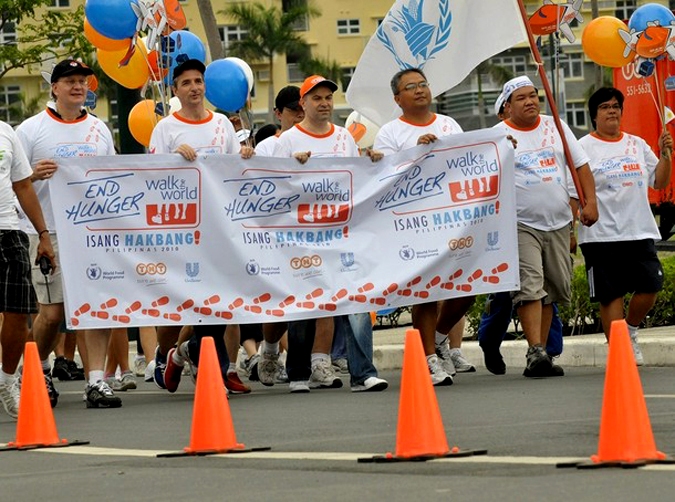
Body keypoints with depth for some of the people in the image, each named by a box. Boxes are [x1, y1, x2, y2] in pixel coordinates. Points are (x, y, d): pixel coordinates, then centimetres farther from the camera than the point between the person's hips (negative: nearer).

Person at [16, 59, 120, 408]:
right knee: (52, 311, -2)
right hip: (49, 234, -3)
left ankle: (96, 380, -5)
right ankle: (38, 370, 22)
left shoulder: (99, 129, 15)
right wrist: (35, 174, -20)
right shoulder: (31, 129, 2)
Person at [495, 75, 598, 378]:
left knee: (553, 289, 8)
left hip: (559, 224, 5)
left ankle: (541, 352, 16)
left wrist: (590, 202, 3)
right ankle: (536, 353, -22)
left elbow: (580, 165, 13)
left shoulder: (555, 127, 10)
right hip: (521, 225, -5)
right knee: (529, 287, -17)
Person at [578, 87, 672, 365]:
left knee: (649, 286, -1)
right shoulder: (584, 148, 0)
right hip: (601, 236, -4)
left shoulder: (637, 145, 14)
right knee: (611, 295, -2)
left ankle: (629, 331, 24)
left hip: (640, 232, 4)